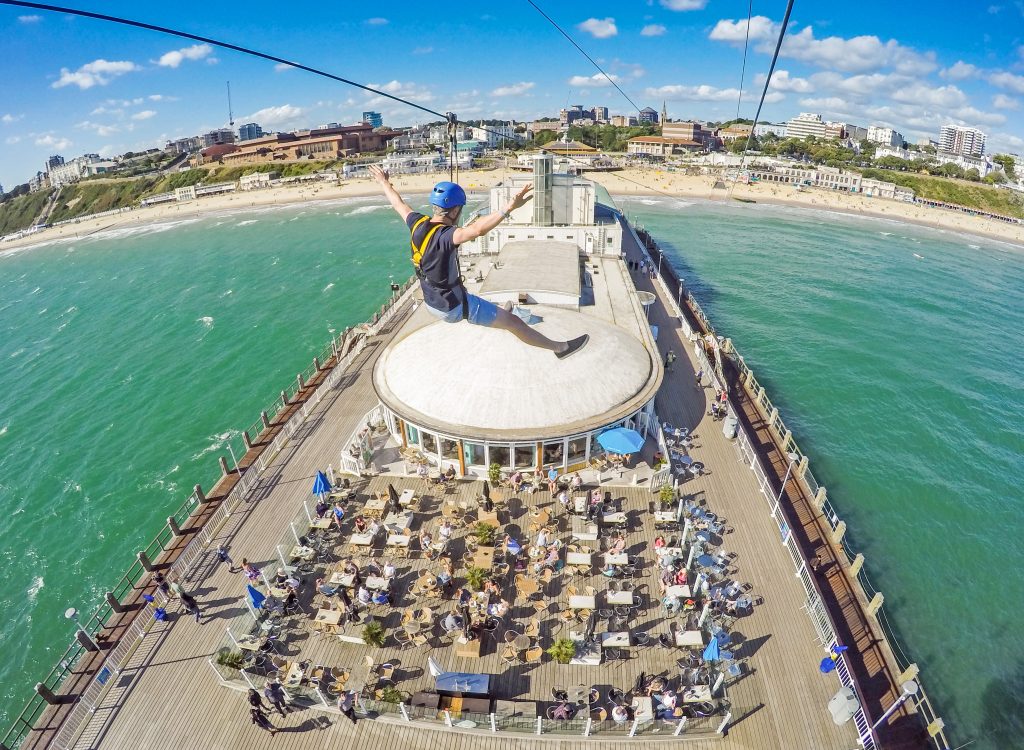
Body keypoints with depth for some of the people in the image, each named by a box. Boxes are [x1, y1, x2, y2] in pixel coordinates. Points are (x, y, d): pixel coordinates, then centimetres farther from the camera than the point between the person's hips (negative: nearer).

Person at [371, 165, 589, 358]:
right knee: (513, 322, -1)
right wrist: (510, 208, -57)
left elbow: (399, 203, 13)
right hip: (454, 307, -9)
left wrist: (384, 182, 31)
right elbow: (477, 229, -49)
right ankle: (560, 347, 10)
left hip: (431, 302, 9)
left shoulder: (418, 224, -6)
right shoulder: (444, 236, -30)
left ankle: (497, 314, 70)